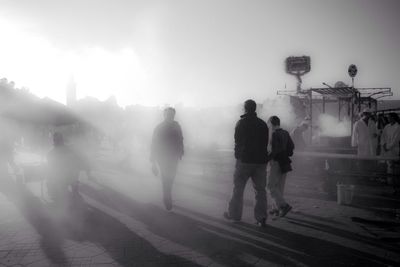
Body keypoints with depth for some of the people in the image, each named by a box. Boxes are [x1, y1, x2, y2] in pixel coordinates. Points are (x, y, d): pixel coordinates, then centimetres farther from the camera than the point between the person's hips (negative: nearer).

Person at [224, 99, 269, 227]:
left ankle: (234, 214, 16)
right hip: (261, 160, 4)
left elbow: (237, 141, -5)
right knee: (260, 190, 6)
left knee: (238, 188, 9)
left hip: (245, 160, -3)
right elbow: (265, 143, 9)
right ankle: (261, 217, 2)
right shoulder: (263, 124, 8)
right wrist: (262, 156, 11)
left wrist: (238, 155, 5)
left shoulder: (241, 123, -5)